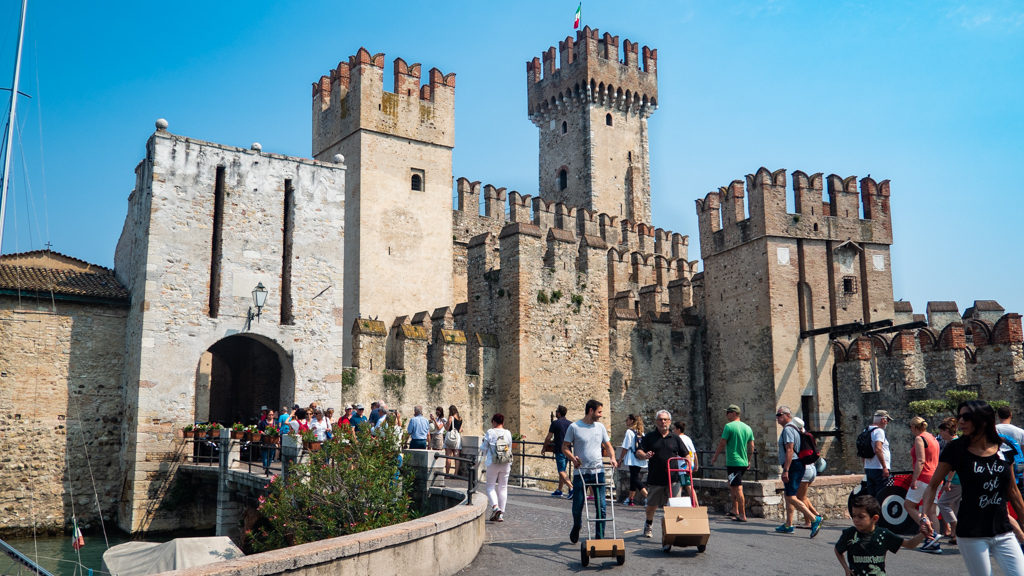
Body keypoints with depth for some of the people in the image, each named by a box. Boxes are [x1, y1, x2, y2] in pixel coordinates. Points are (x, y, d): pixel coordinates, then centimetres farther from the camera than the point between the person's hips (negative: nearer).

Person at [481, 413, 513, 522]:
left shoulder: (490, 433, -8)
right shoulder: (508, 433, 2)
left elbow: (483, 449, -3)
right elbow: (510, 449, 9)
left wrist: (482, 442, 15)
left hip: (493, 464, -3)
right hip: (506, 464, 3)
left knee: (490, 486, 8)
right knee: (503, 488, 9)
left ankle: (495, 507, -16)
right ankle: (501, 515, 11)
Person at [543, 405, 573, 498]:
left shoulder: (555, 423, -8)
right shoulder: (570, 424, 9)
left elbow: (548, 438, -5)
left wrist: (545, 446, 14)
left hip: (559, 451, -7)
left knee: (562, 471, -8)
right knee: (563, 470, 16)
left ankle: (571, 488, -23)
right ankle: (559, 490, 23)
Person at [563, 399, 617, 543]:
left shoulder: (600, 427, 7)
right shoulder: (574, 427, -4)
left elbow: (608, 445, 13)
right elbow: (565, 447, -1)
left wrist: (613, 458, -6)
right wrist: (573, 458, -18)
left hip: (598, 472, 3)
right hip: (581, 472, -3)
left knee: (601, 506, -1)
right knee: (577, 507, 5)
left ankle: (600, 537, 9)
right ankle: (576, 527, 35)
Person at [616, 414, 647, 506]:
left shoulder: (629, 432, -9)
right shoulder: (641, 433, 11)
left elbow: (625, 448, -9)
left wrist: (620, 459, -2)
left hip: (633, 460, -7)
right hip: (641, 460, 7)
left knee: (635, 479, -8)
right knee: (633, 478, 15)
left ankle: (648, 497, -22)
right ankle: (630, 499, 21)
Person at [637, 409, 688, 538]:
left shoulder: (675, 438, 11)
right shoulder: (649, 437, 6)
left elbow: (685, 455, 13)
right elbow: (639, 452, 0)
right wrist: (644, 455, -22)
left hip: (673, 478, 0)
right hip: (655, 479, 0)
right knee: (652, 506, 12)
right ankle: (648, 524, 37)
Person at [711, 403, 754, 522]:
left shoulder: (729, 426, -10)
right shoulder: (747, 428, 10)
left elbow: (722, 444, -10)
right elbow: (751, 447, 12)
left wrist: (715, 457, 2)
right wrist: (748, 461, 23)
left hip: (733, 462, -8)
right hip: (744, 462, 8)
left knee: (738, 489, -6)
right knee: (732, 485, 22)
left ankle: (742, 516, -5)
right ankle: (735, 511, 26)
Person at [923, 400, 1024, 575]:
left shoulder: (1004, 450, 3)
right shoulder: (956, 449, -6)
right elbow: (933, 485, -1)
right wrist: (925, 515, -14)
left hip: (1003, 533, 3)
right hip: (972, 535, -3)